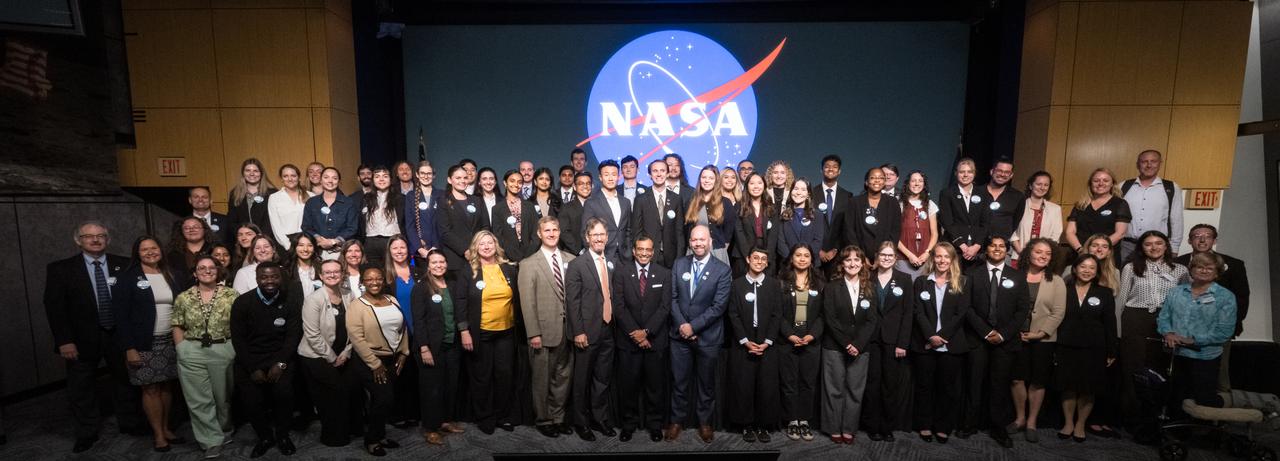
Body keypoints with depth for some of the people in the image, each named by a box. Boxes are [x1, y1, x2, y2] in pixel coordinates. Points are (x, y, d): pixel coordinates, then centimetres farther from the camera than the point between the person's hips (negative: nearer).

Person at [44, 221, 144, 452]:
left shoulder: (124, 265, 0)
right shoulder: (60, 268, -3)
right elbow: (54, 307, -6)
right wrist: (64, 340, -13)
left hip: (120, 336, 1)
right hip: (83, 339, -1)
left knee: (125, 381, 14)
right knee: (80, 389, 11)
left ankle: (130, 422, 31)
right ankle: (87, 433, 27)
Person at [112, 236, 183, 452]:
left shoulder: (170, 276, 9)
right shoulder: (127, 278, -5)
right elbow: (120, 315, -9)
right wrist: (129, 348, -14)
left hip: (170, 341, 4)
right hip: (144, 344, -4)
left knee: (167, 386, 9)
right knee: (151, 389, 2)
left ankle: (166, 428, 22)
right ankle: (158, 434, 13)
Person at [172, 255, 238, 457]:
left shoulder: (232, 295, -3)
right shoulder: (183, 298, 3)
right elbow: (177, 327, 6)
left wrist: (236, 349, -6)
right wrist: (183, 352, -1)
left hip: (225, 351, -1)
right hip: (192, 354, 1)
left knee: (223, 397, 12)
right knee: (199, 399, 4)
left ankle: (224, 432, 33)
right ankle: (212, 441, 15)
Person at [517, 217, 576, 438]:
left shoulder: (570, 260, 6)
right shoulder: (529, 264, -4)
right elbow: (527, 302, -7)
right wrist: (533, 333, -12)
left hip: (568, 329, 3)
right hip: (544, 331, -3)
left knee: (563, 377, 14)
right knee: (542, 379, 9)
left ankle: (557, 417, 31)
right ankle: (543, 420, 27)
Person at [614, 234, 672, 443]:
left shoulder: (664, 274, 2)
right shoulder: (621, 273, 1)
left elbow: (665, 307, -4)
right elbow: (619, 307, -4)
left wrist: (646, 331, -13)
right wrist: (635, 333, -12)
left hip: (656, 339, 0)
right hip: (628, 339, 0)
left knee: (656, 384, 9)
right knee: (628, 384, 8)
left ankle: (654, 424, 25)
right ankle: (628, 423, 25)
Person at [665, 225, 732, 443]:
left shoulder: (722, 270, -8)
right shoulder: (679, 264, 2)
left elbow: (718, 306, -13)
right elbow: (673, 297, 1)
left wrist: (693, 326, -15)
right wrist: (681, 325, -11)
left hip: (708, 336, -2)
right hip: (680, 333, 2)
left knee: (706, 382, 13)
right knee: (679, 381, 11)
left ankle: (704, 422, 32)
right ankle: (677, 420, 29)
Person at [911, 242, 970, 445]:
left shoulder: (962, 283, 4)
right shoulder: (921, 282, 5)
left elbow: (961, 314, -4)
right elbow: (918, 312, -2)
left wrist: (941, 336, -13)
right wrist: (930, 336, -15)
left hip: (951, 345, 0)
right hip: (924, 343, 0)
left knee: (948, 387, 7)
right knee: (924, 385, 7)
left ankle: (943, 428, 19)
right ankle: (924, 426, 18)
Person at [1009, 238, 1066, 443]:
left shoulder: (1056, 282, 2)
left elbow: (1058, 313, -4)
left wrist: (1040, 333, -13)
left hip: (1043, 339, 0)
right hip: (1017, 337, 0)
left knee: (1038, 381, 7)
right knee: (1017, 378, 4)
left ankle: (1031, 422, 19)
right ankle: (1019, 418, 20)